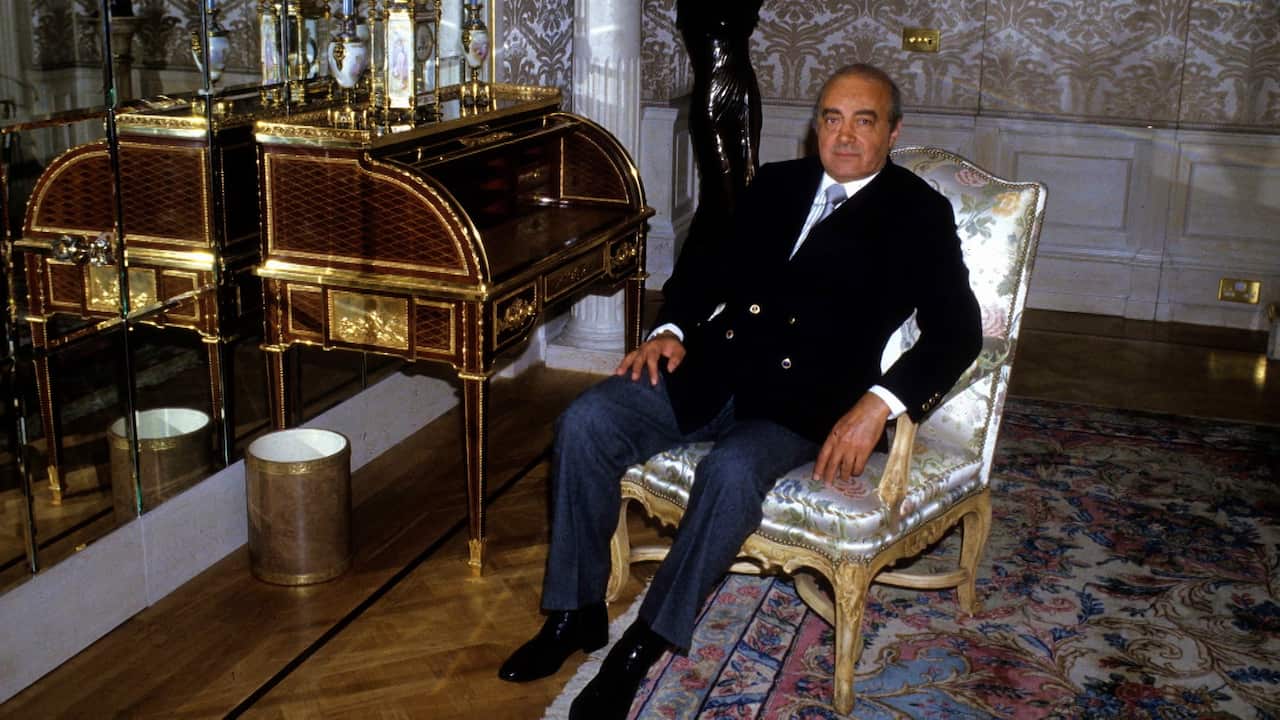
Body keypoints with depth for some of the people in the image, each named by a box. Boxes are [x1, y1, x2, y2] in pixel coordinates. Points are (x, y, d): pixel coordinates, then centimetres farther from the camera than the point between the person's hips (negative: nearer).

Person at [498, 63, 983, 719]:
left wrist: (878, 404, -22)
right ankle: (575, 612, -3)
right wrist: (671, 330, -1)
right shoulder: (776, 183, 17)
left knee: (731, 471, -35)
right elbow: (707, 264, 20)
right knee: (584, 423, -16)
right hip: (713, 368, 5)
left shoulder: (918, 215, 2)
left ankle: (640, 647, -18)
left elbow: (957, 331, -7)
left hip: (802, 399, -4)